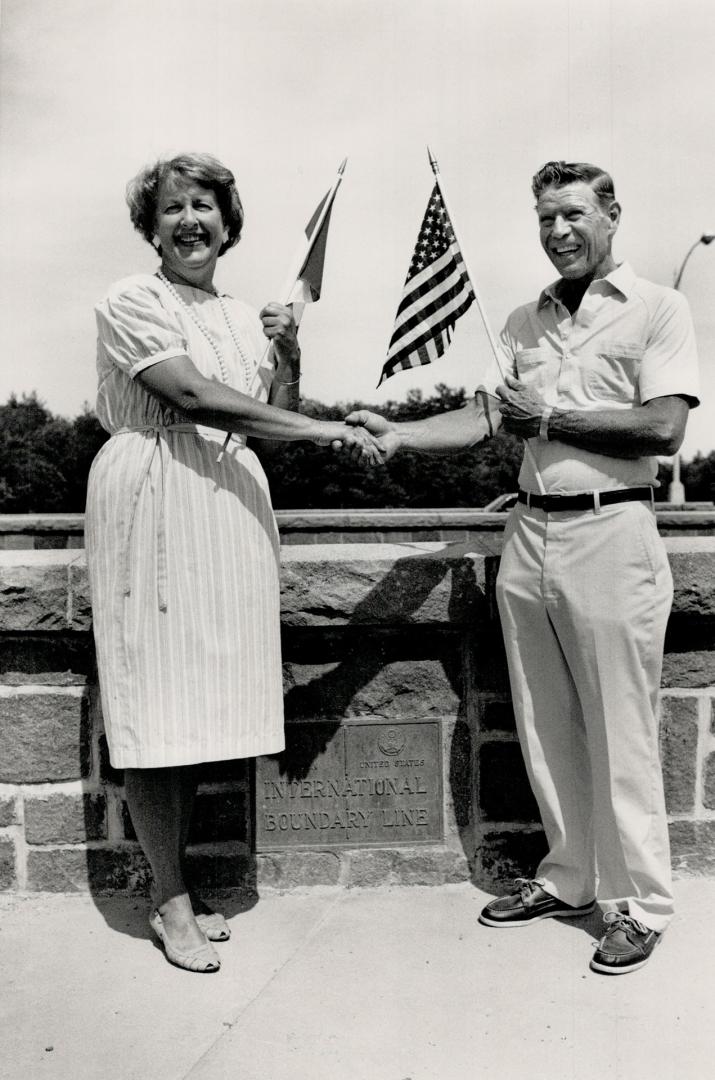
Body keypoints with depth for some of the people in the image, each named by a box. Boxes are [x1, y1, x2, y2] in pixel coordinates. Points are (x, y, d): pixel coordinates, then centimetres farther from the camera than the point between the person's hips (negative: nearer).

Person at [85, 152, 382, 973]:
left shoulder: (244, 317, 18)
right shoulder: (131, 302, -1)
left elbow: (271, 425, 18)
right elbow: (189, 394, -17)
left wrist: (289, 359, 2)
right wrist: (322, 432, -19)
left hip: (230, 508, 6)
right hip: (152, 503, -6)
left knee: (200, 704, 8)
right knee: (157, 706, -2)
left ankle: (175, 890, 21)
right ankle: (172, 902, 11)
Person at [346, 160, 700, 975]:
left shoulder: (655, 308, 0)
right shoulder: (523, 322, 16)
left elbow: (663, 428, -11)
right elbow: (476, 419, 9)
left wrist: (549, 417, -8)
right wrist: (397, 434, -6)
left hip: (610, 534, -5)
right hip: (529, 533, 6)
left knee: (618, 733, 1)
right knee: (544, 726, 12)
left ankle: (637, 903, 16)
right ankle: (567, 878, 27)